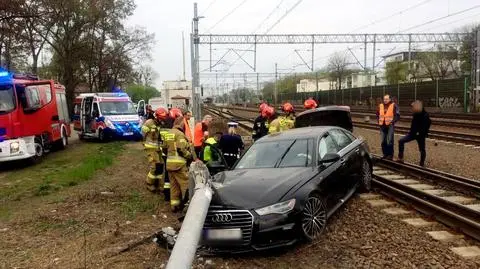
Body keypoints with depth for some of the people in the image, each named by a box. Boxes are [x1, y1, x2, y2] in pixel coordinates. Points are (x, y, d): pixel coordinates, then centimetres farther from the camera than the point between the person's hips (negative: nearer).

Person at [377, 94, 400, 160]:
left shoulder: (393, 105, -6)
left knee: (389, 141, -4)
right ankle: (385, 154, 22)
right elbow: (377, 114, 22)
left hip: (390, 125, -5)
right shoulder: (380, 105, 8)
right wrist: (379, 121, 10)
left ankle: (390, 155, 5)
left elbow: (397, 115, -5)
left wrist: (392, 121, -13)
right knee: (383, 141, 11)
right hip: (382, 125, 5)